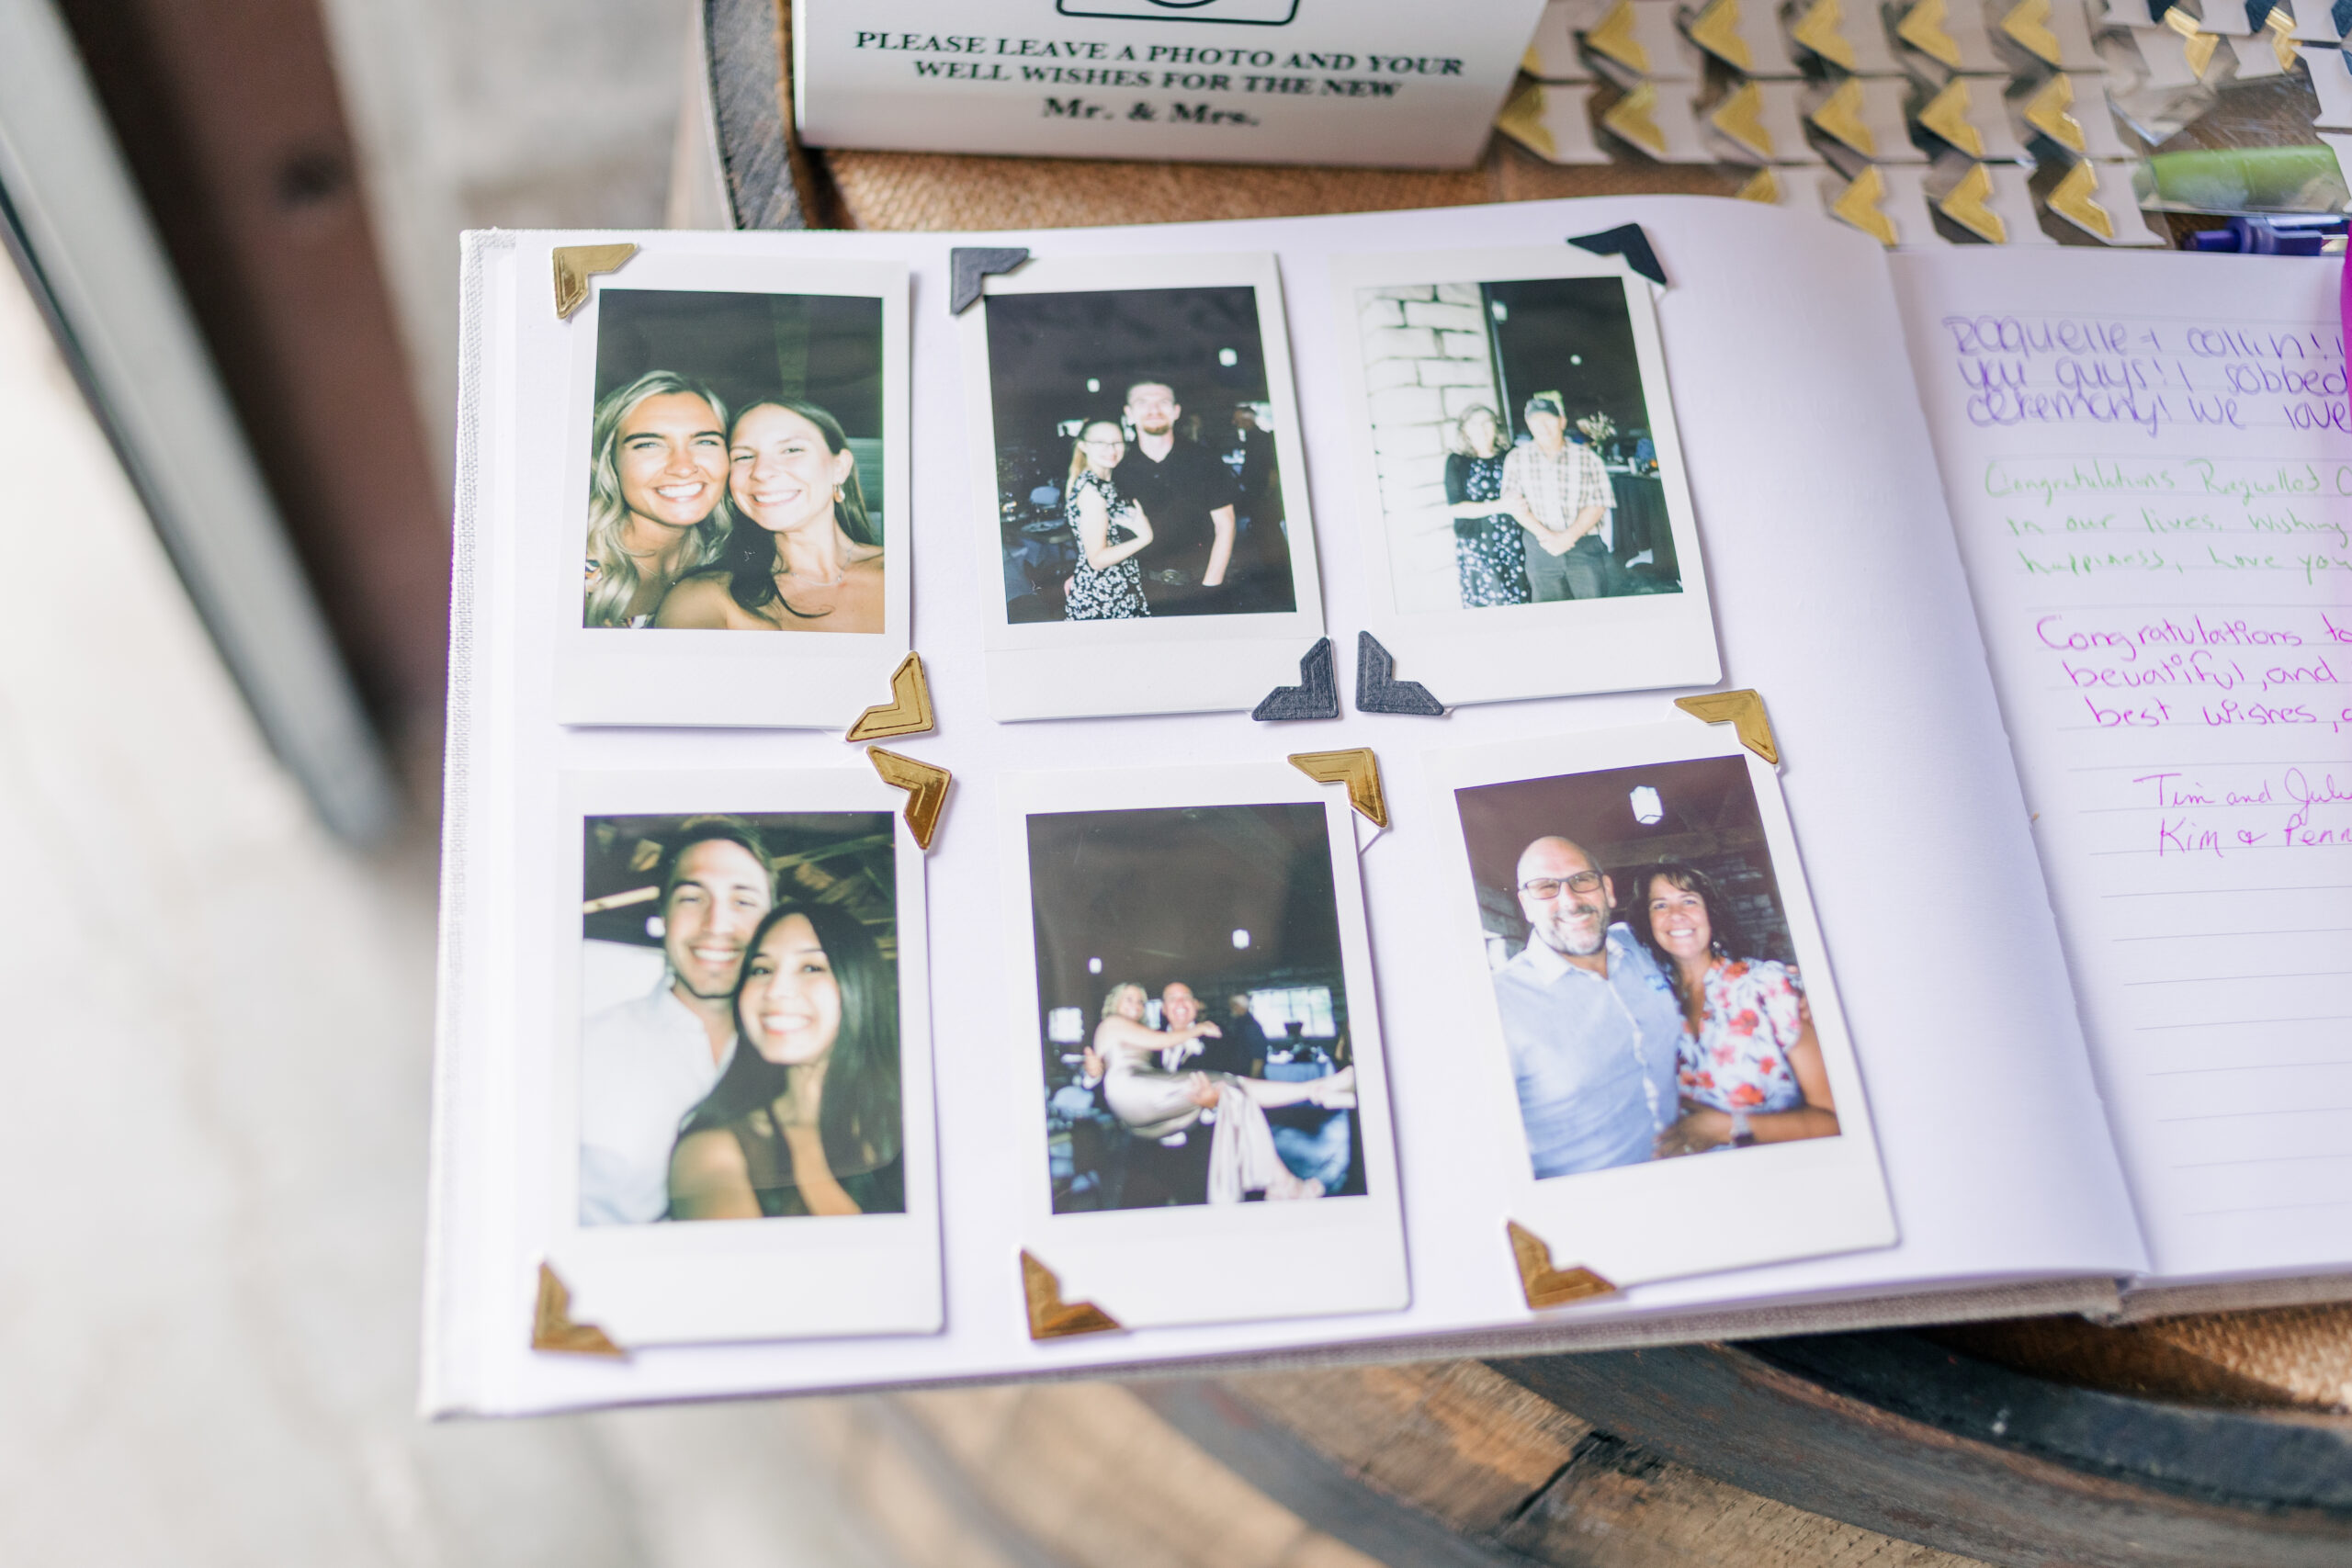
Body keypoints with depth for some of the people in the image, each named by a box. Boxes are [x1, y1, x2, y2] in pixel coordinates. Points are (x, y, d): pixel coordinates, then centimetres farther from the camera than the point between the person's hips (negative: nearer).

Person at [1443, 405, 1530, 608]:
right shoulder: (1457, 462, 3)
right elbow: (1455, 508, -6)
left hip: (1514, 544, 3)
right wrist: (1499, 506, -15)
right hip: (1477, 547, -3)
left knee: (1520, 603, -2)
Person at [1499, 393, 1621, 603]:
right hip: (1541, 550, 1)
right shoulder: (1516, 458, 7)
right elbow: (1514, 504, 0)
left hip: (1586, 548, -1)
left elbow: (1598, 504, -1)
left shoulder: (1586, 457, 3)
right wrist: (1544, 535, -12)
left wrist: (1568, 536, -14)